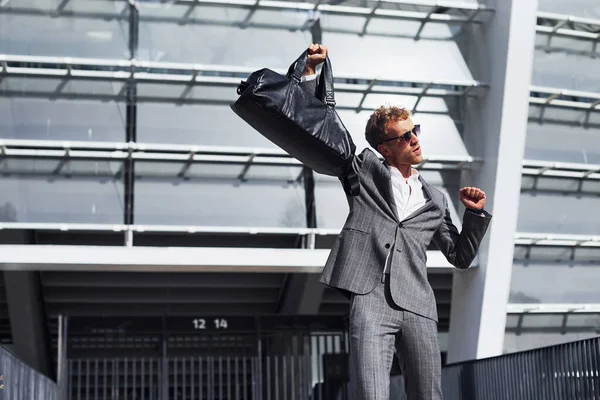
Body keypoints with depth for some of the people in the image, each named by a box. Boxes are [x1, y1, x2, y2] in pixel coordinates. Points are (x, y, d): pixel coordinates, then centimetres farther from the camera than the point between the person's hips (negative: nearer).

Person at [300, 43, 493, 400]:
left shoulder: (435, 199, 21)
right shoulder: (364, 170, 14)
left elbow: (461, 257, 23)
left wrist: (476, 214, 11)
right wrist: (310, 71, 7)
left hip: (417, 307, 3)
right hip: (371, 300, -3)